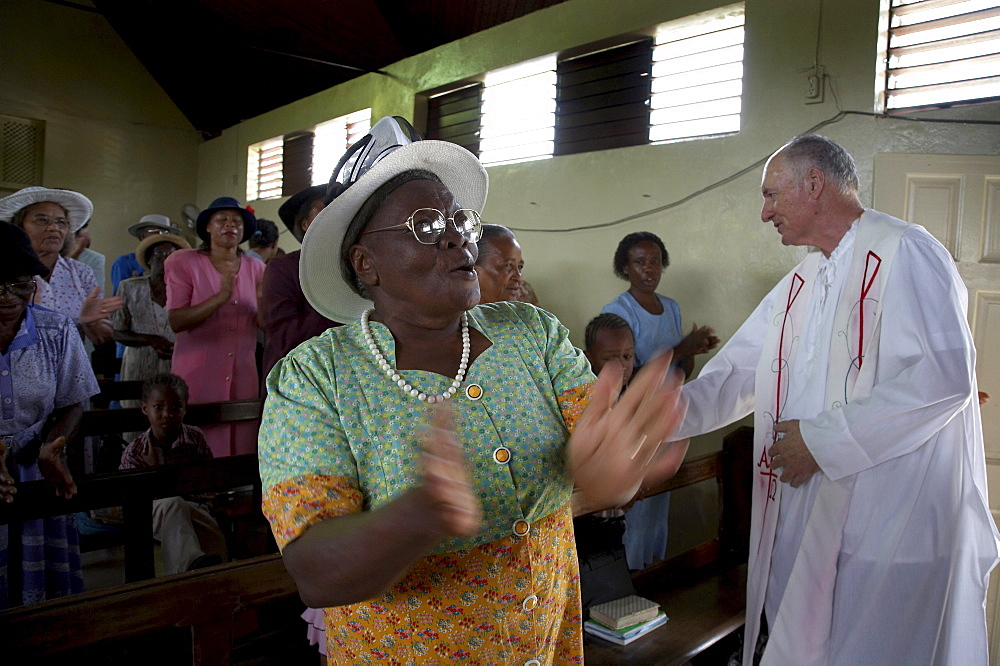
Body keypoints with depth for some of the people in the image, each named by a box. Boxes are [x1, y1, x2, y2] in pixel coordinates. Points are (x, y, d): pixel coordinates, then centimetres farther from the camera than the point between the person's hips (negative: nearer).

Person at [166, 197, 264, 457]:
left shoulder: (255, 269, 10)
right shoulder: (184, 263, 2)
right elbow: (175, 322, -9)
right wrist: (220, 298, -21)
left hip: (243, 380, 3)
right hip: (197, 379, -3)